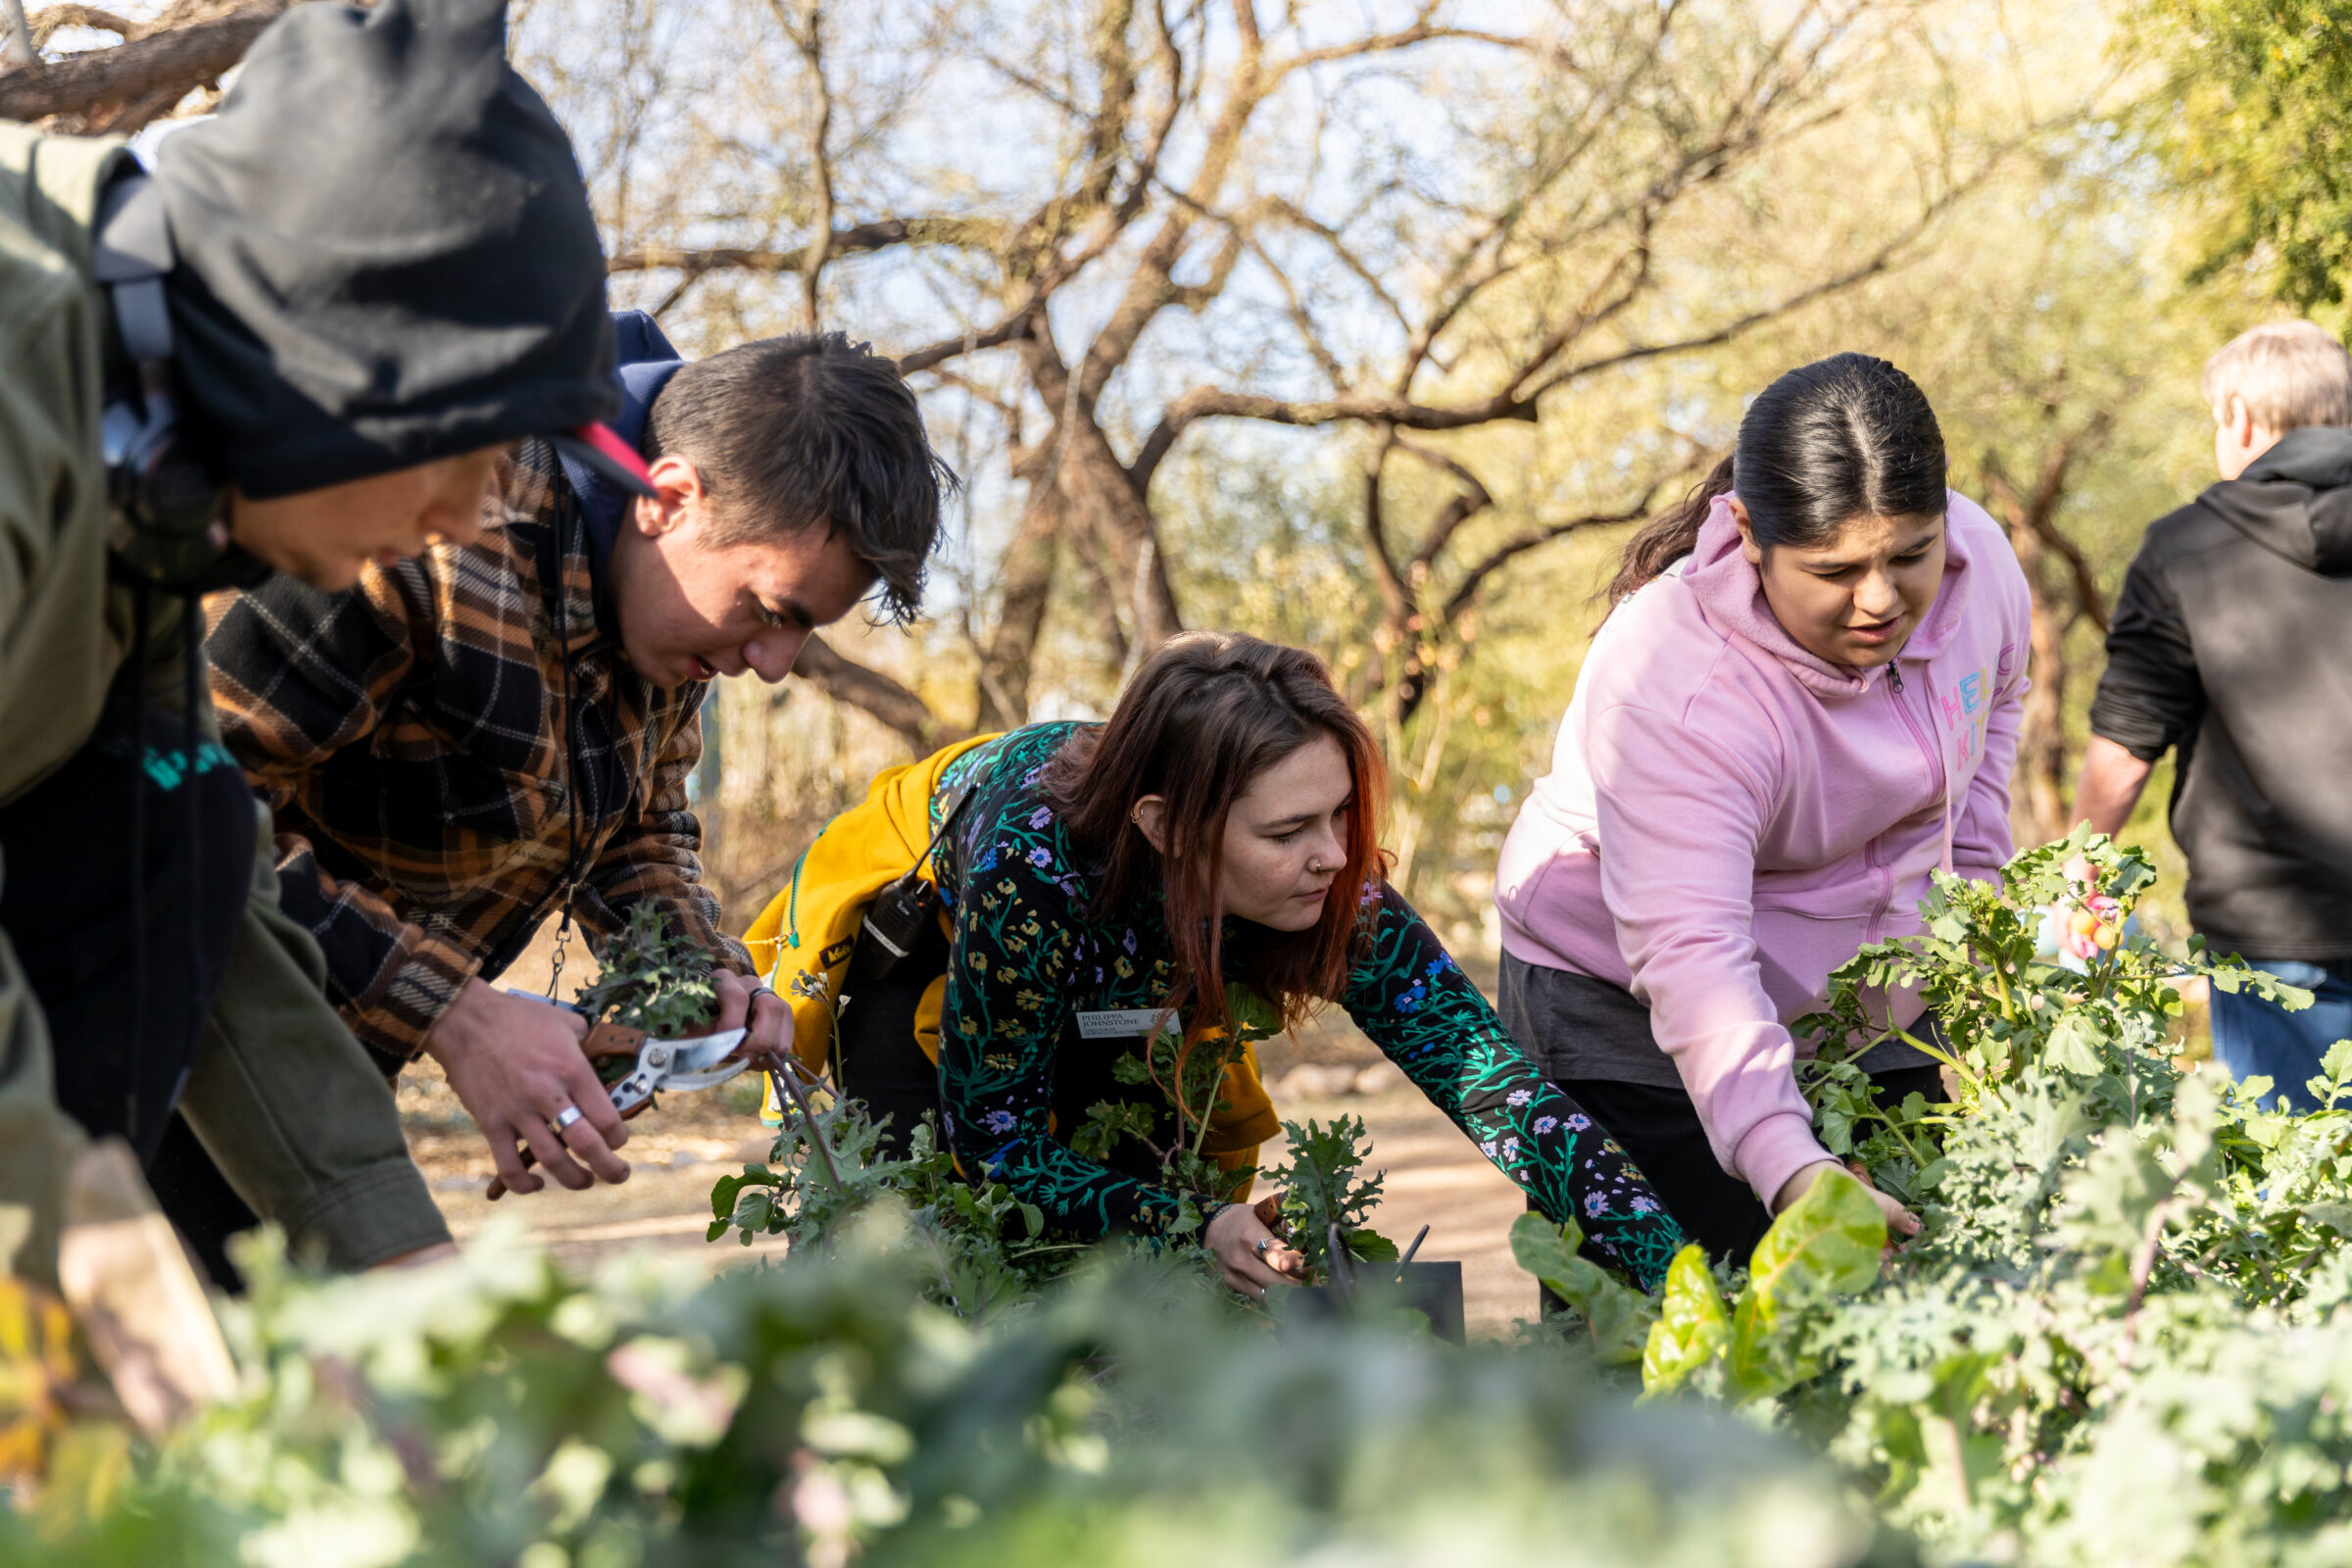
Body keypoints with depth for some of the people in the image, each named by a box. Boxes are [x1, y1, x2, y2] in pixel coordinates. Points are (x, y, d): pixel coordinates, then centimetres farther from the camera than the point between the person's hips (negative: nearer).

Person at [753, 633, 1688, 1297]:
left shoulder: (1328, 888, -33)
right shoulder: (1031, 866, -44)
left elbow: (1481, 1067, -35)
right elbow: (995, 1139, -33)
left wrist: (1666, 1268, -45)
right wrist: (1194, 1229, -46)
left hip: (1105, 1004, 4)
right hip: (909, 958, -4)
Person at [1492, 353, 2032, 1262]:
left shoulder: (1977, 557, -14)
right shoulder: (1670, 684, -33)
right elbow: (1688, 951, -42)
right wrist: (1788, 1167, -54)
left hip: (1878, 987, 6)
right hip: (1629, 1007, -5)